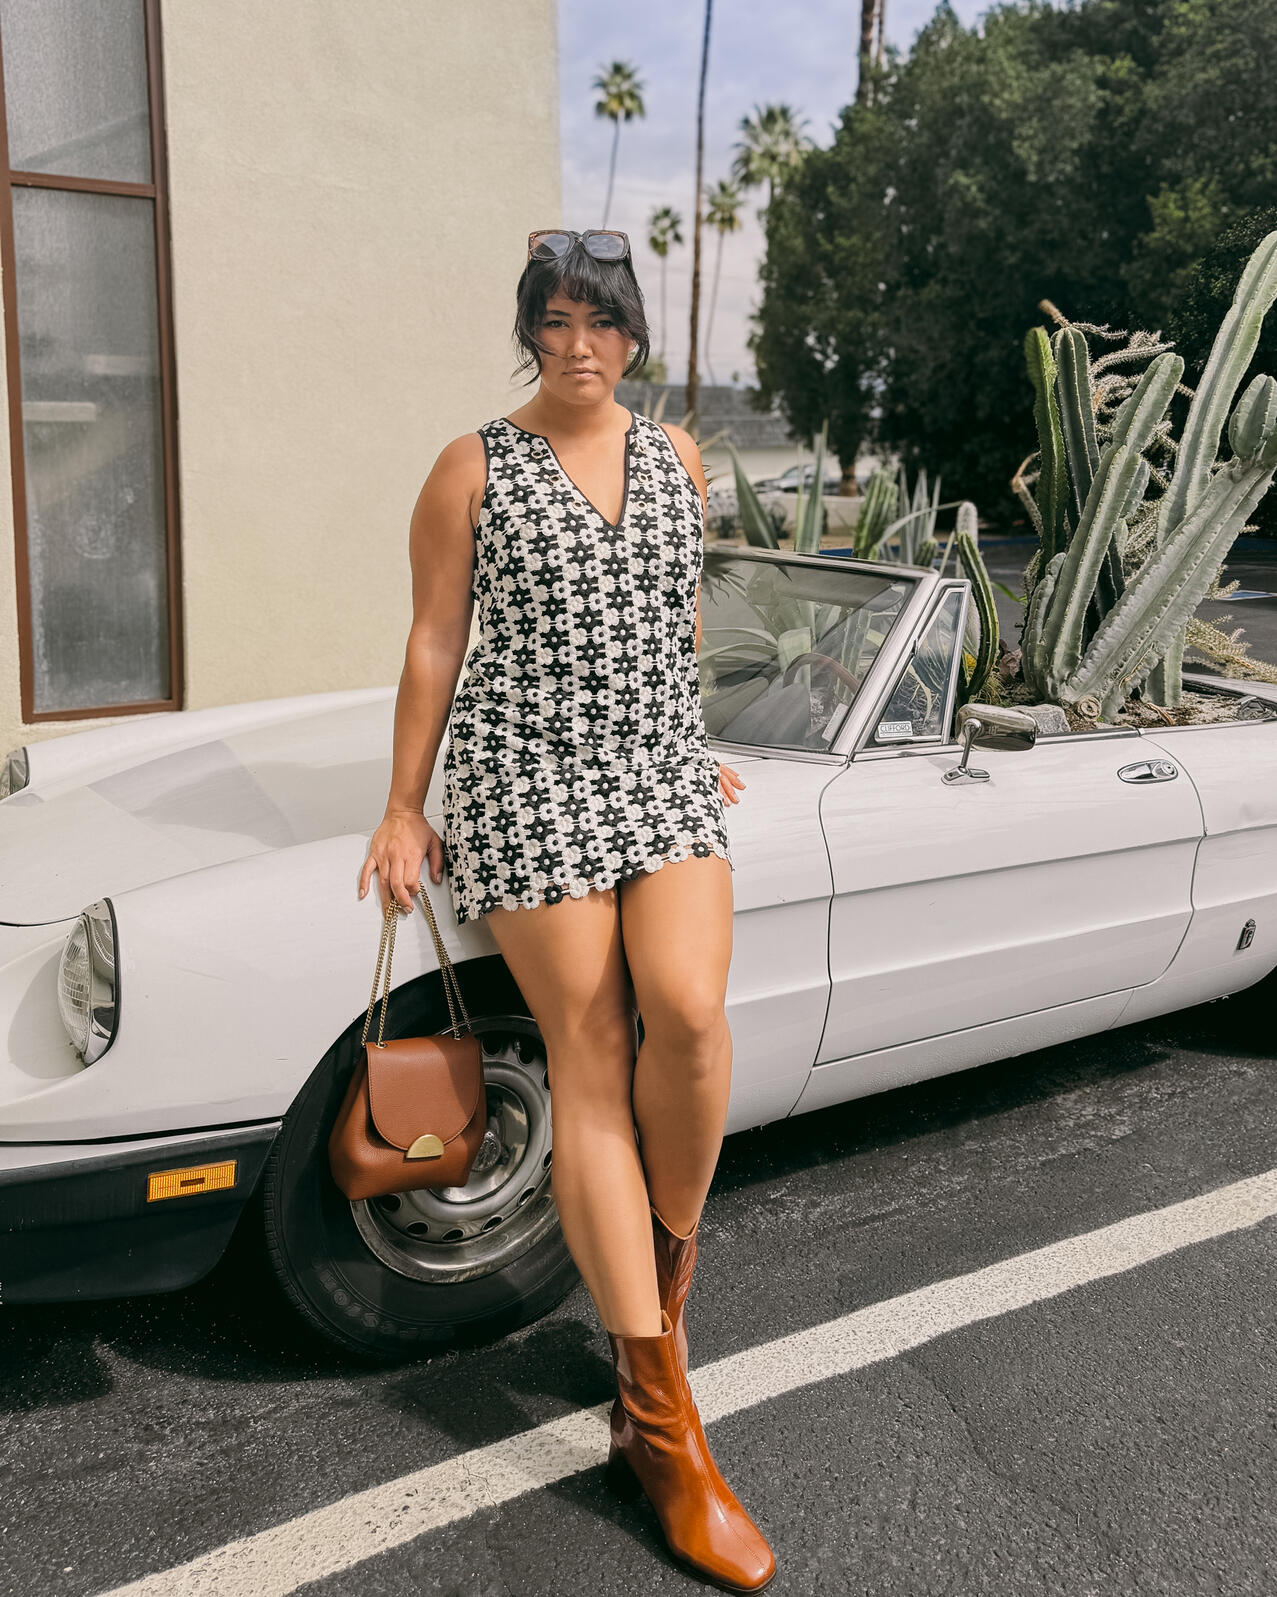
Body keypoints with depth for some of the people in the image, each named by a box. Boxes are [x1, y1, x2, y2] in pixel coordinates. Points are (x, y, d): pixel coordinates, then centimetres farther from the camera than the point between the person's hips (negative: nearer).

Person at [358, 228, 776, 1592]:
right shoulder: (472, 470, 2)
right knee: (590, 1060, -4)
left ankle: (664, 1258, 11)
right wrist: (404, 810, 0)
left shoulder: (676, 455, 13)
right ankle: (661, 1426, 1)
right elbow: (435, 640, 2)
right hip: (530, 779, -3)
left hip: (664, 770, 4)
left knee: (688, 1016, -21)